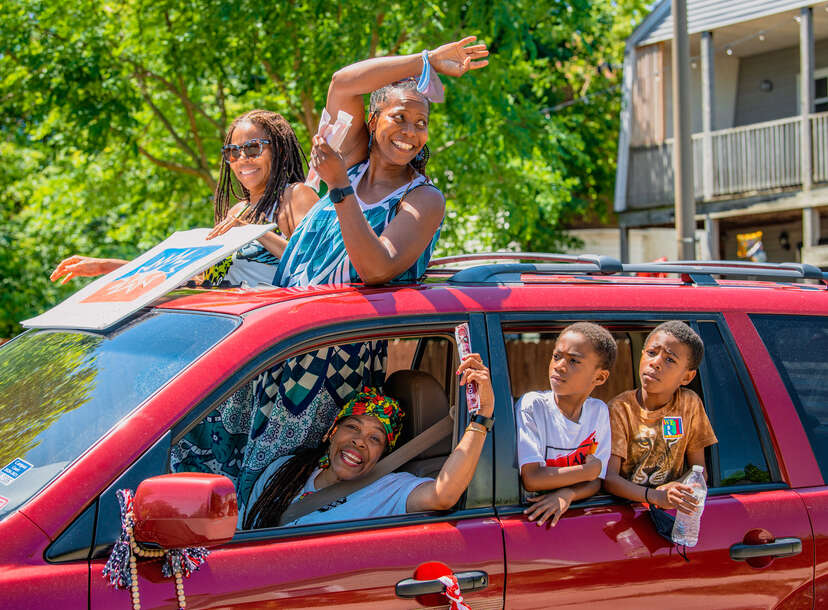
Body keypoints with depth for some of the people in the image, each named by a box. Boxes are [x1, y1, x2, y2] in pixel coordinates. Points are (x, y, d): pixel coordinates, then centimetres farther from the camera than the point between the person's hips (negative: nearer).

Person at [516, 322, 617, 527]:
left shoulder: (599, 411, 0)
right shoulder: (531, 406, -13)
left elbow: (595, 482, 0)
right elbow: (531, 479, -19)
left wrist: (567, 494, -21)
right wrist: (589, 469, -11)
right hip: (532, 512, -3)